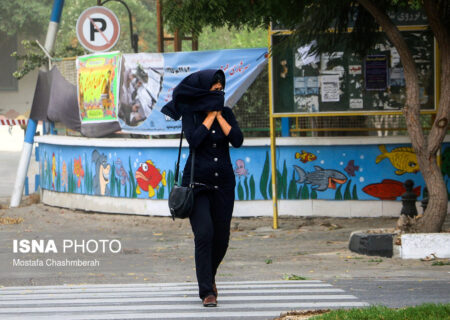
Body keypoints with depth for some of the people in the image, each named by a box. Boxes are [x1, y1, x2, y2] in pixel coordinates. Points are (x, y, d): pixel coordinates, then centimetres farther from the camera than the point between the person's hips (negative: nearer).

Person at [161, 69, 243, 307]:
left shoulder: (226, 113, 6)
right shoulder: (190, 114, -2)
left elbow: (237, 140, -8)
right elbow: (194, 139, -20)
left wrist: (219, 116, -9)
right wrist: (210, 115, -11)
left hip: (223, 183, 4)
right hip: (197, 182, -4)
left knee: (221, 237, 7)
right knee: (204, 234, -17)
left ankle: (209, 275, 36)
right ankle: (207, 291, -15)